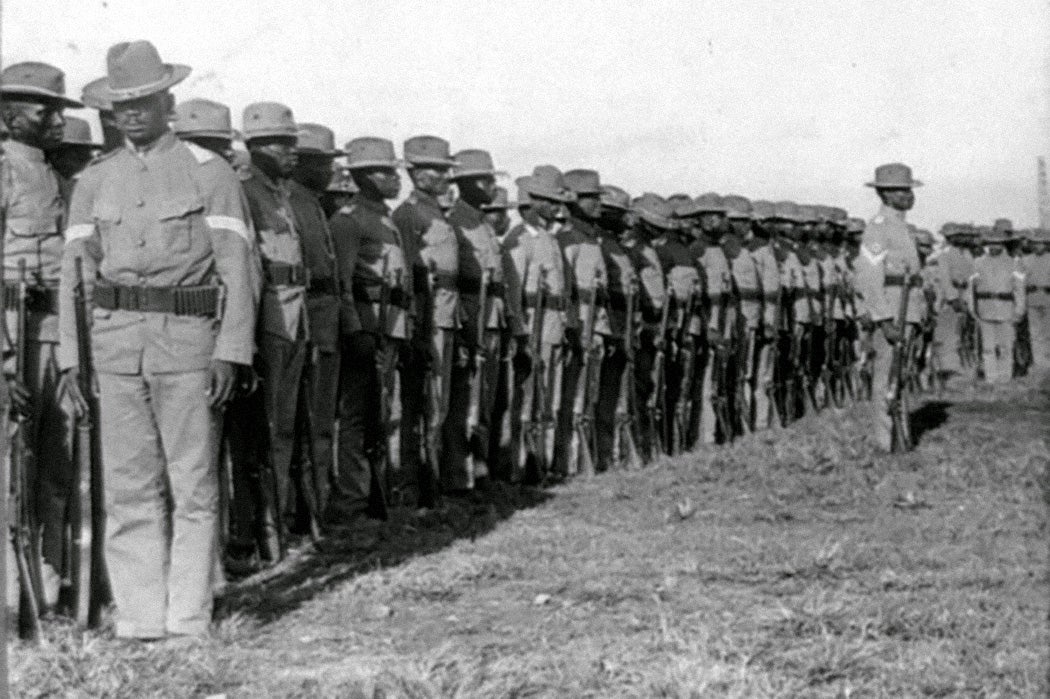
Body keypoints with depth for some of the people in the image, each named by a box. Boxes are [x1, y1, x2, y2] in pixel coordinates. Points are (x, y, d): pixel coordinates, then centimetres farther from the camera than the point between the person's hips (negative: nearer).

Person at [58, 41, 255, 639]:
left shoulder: (209, 172, 3)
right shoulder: (95, 181, 14)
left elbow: (236, 269, -2)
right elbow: (76, 271, 12)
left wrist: (231, 352, -10)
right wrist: (70, 354, 4)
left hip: (188, 340, -3)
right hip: (116, 341, 3)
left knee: (194, 486, 0)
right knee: (128, 486, 3)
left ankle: (190, 619, 6)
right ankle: (140, 618, 9)